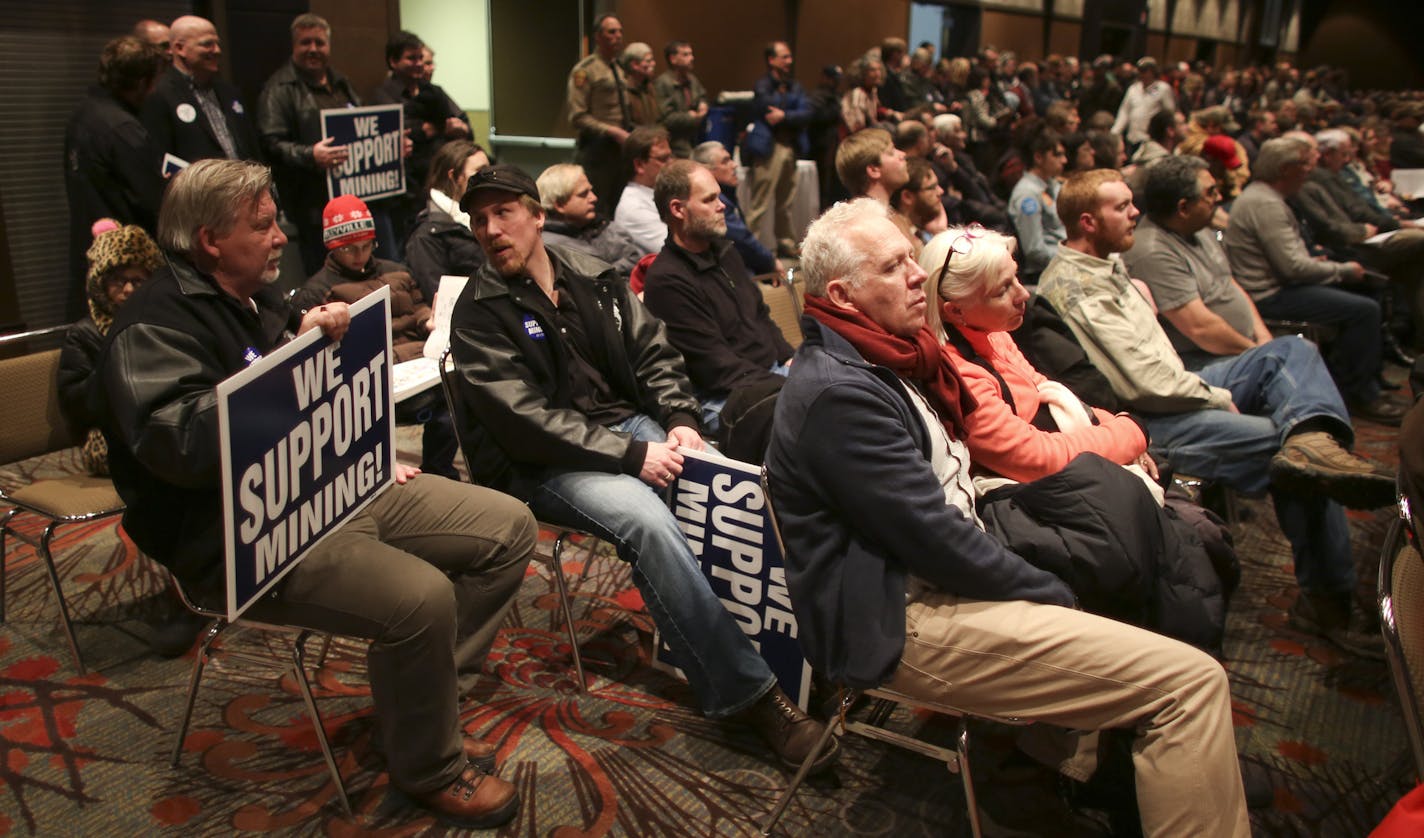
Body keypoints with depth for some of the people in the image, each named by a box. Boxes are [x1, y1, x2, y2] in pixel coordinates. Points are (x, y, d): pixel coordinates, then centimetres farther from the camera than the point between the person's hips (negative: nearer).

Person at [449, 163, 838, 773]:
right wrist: (632, 456, -21)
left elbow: (653, 352, 13)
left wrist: (679, 420, -7)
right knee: (646, 519, -33)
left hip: (630, 426, 6)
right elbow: (526, 423, -16)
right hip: (544, 467, -5)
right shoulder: (480, 315, -6)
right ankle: (746, 693, -28)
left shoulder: (594, 279, 11)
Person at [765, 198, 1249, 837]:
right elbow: (933, 536, -22)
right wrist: (1052, 596, -9)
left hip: (936, 584, 11)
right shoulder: (837, 391, -21)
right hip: (903, 624, -11)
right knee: (1192, 681, -16)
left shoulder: (880, 360, 12)